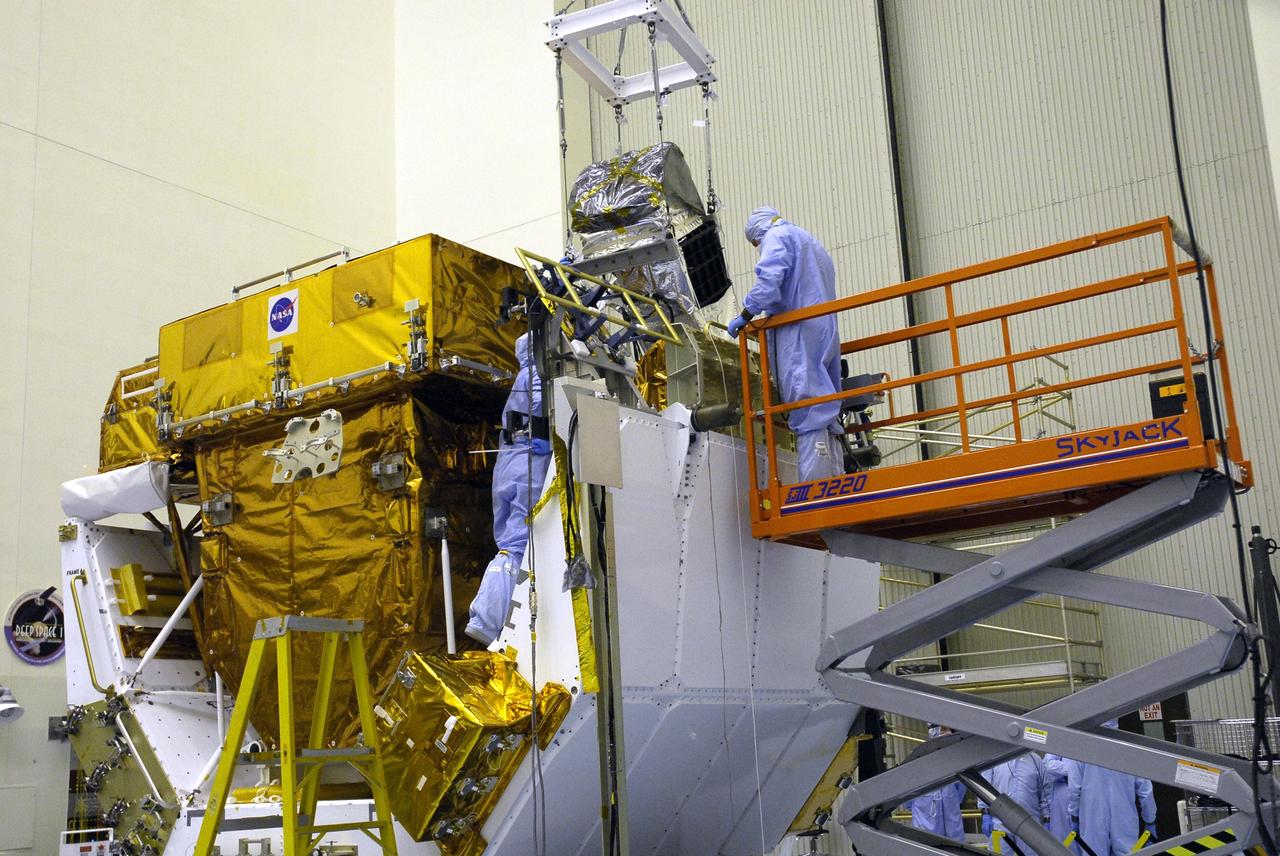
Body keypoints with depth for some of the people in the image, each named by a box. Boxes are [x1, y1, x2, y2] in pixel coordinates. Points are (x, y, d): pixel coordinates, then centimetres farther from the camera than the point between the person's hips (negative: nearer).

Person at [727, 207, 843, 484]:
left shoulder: (777, 236, 5)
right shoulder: (813, 243, 33)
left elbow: (768, 279, -14)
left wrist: (747, 314, -11)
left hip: (799, 332, -9)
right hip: (826, 334, 9)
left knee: (807, 413, -16)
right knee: (824, 413, 7)